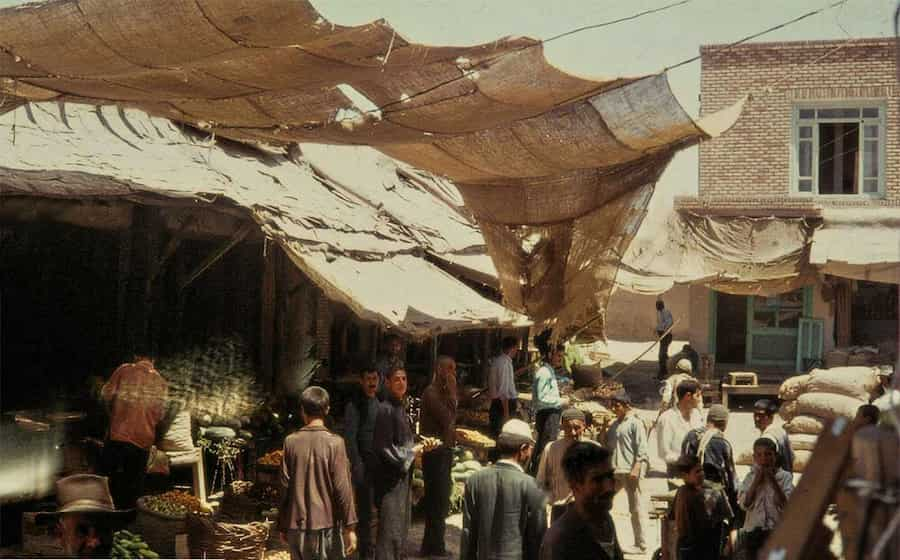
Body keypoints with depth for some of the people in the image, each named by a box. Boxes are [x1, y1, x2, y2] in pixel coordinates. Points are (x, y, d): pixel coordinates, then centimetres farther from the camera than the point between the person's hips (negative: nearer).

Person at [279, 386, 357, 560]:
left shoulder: (291, 442, -2)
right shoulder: (334, 442, -9)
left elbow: (285, 487, 2)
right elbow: (342, 488, -10)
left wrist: (283, 526, 11)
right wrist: (350, 527, -5)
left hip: (297, 524, 2)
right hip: (327, 524, -2)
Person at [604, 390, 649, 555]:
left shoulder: (635, 423, -5)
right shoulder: (614, 425, 17)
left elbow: (641, 449, -12)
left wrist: (636, 469, -20)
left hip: (630, 472, -8)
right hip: (614, 471, 8)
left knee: (636, 508, -1)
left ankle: (641, 545, 5)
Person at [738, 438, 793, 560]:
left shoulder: (784, 476, -3)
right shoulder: (750, 477, 4)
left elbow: (785, 505, -13)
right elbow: (745, 504, -8)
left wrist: (773, 481, -16)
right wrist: (756, 481, -12)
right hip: (753, 532, 2)